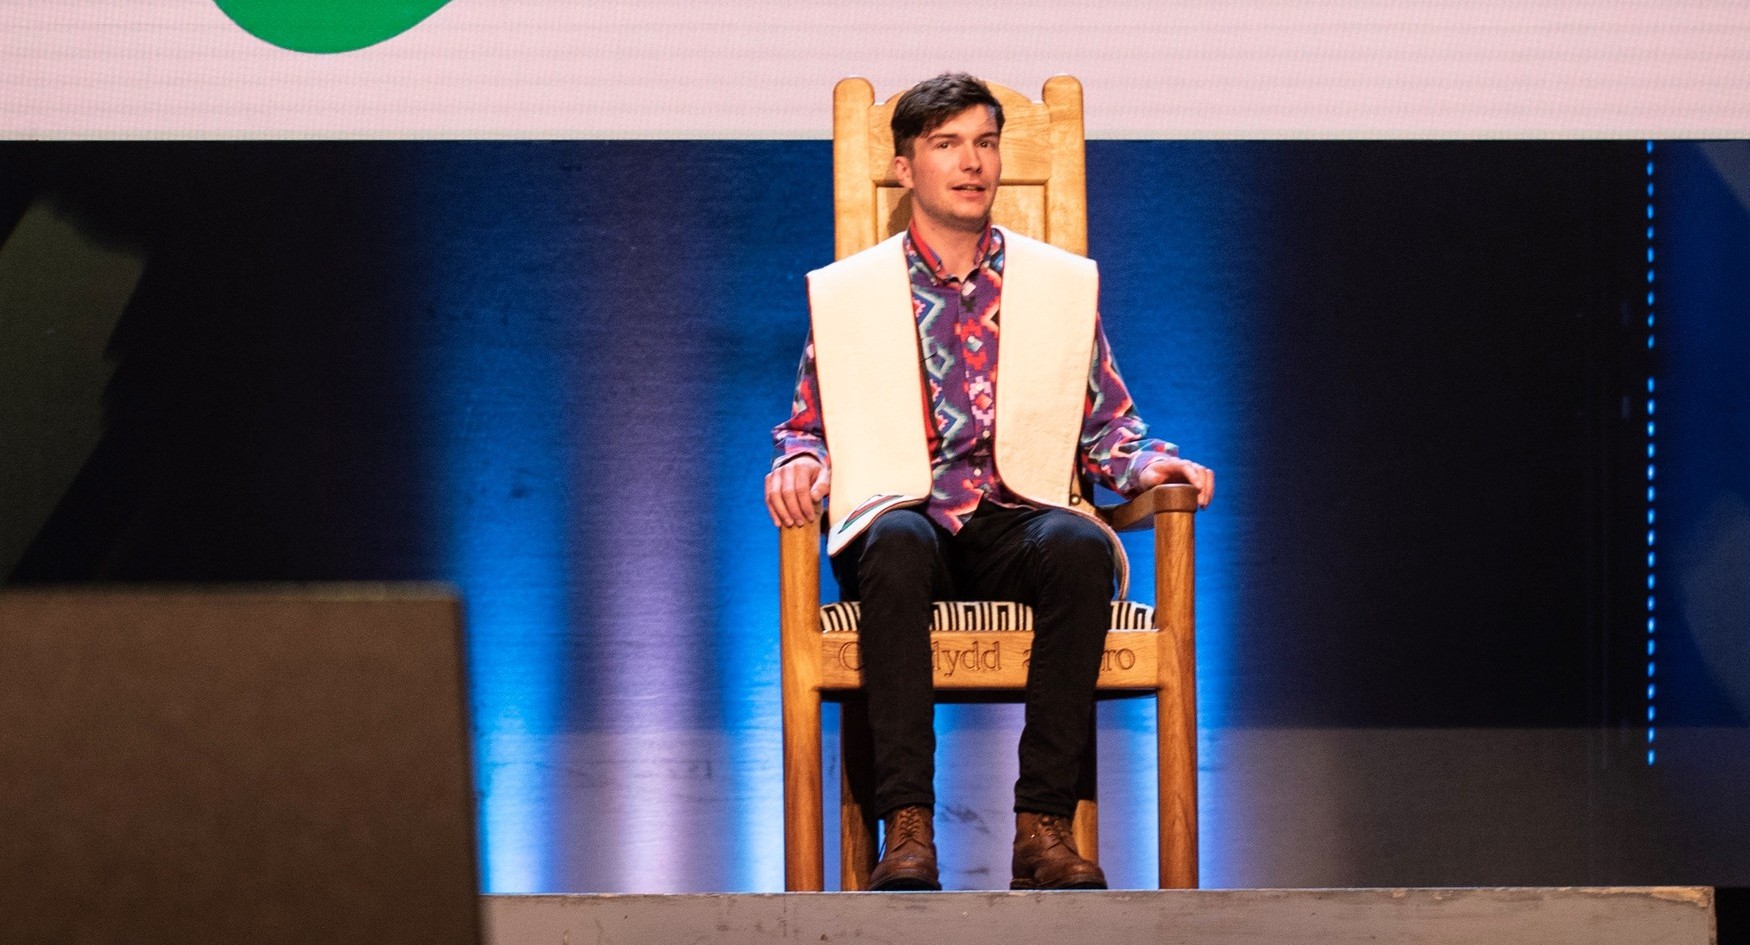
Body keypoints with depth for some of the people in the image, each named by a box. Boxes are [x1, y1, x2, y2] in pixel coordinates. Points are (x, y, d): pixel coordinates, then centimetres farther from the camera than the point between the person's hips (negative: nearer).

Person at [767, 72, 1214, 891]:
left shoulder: (1062, 284, 17)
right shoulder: (845, 293, 14)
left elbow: (1104, 427, 19)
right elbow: (808, 424, 17)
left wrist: (1149, 462, -3)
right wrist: (799, 462, -6)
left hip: (1017, 524, 1)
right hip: (904, 517, -1)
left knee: (1076, 545, -36)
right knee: (896, 542, -39)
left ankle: (1042, 823, -34)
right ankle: (907, 825, -42)